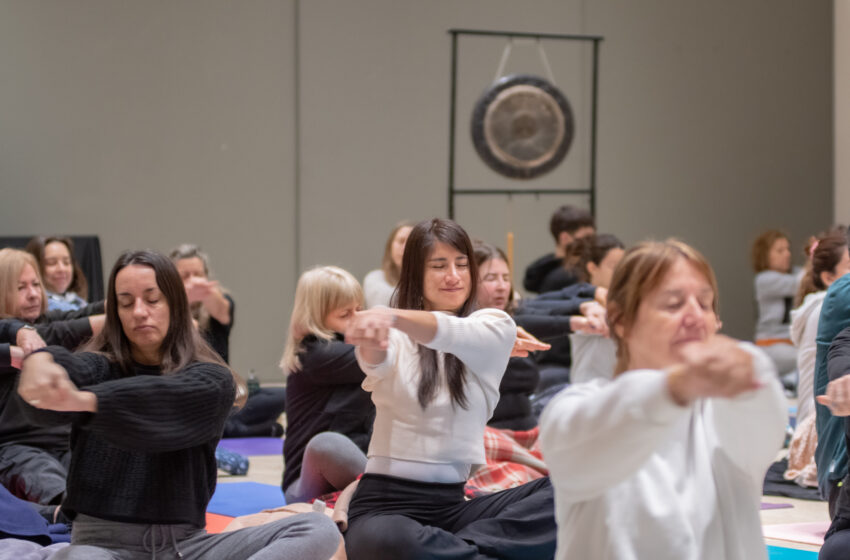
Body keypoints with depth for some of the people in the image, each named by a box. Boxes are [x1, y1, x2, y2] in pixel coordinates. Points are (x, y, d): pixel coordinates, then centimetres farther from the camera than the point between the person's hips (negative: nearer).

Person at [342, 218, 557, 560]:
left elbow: (452, 335, -17)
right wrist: (371, 332, -46)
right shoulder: (396, 335, 5)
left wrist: (391, 315, -38)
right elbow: (377, 360, -20)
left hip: (453, 503, 3)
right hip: (385, 503, -3)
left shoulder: (495, 327, 7)